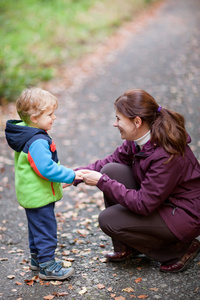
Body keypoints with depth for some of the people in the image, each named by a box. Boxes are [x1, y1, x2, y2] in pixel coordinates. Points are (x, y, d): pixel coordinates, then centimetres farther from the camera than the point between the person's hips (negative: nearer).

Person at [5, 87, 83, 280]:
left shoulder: (25, 134, 5)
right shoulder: (37, 142, -28)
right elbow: (47, 168, -32)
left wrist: (64, 174, 18)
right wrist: (71, 176, -24)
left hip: (32, 194, 11)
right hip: (38, 196, -11)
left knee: (37, 227, 23)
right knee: (45, 229, 1)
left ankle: (37, 258, 37)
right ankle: (47, 266, 11)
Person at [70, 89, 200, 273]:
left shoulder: (167, 155, -32)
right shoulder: (138, 139, -7)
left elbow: (143, 204, -30)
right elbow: (112, 160, 6)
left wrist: (102, 182, -26)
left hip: (185, 216, -8)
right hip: (158, 201, 9)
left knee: (108, 220, -14)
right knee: (112, 171, -8)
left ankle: (180, 249, 0)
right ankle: (126, 248, 8)